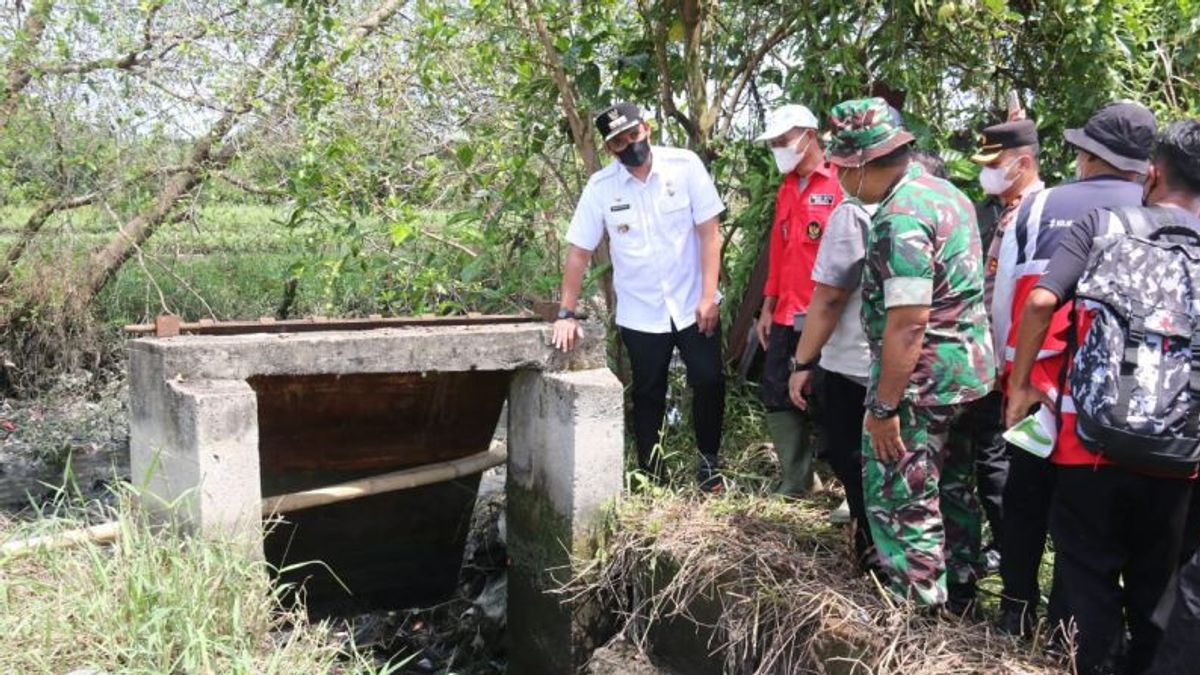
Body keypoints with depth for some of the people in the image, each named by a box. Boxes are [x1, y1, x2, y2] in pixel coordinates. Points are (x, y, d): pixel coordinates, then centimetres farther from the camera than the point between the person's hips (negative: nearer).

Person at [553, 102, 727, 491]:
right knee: (648, 396, 11)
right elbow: (579, 252, -3)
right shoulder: (600, 188, -6)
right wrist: (567, 314, -6)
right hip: (640, 315, 1)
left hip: (694, 306, -1)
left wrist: (709, 296, -13)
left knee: (710, 383, 0)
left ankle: (709, 462, 22)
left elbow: (709, 232, -8)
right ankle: (652, 478, 24)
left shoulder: (685, 166, -9)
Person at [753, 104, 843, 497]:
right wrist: (768, 306, 16)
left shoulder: (840, 183, -10)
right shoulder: (786, 189, 15)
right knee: (777, 393, 8)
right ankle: (794, 480, 20)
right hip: (786, 314, 8)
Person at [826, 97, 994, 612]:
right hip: (970, 371, 10)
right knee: (952, 490, 21)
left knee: (900, 503, 2)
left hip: (921, 380, -10)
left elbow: (908, 322, -26)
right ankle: (959, 600, 35)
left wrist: (884, 406, -21)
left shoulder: (900, 217, -21)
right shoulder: (947, 193, 10)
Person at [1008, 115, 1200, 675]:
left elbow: (1041, 300, -15)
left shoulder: (1104, 224, -2)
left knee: (1089, 576, 12)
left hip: (1092, 440, -2)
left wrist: (1020, 385, -4)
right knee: (1154, 583, 20)